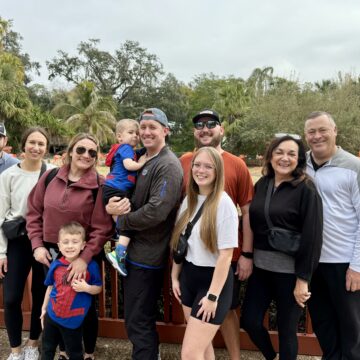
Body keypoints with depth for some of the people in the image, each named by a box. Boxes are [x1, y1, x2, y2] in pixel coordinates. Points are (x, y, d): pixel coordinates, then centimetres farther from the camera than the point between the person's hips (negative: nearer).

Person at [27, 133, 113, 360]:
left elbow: (102, 228, -15)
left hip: (83, 257, -3)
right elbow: (34, 212, 4)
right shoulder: (50, 177, -2)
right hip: (52, 254, 4)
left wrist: (85, 258, -21)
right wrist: (37, 245, -4)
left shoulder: (99, 186, -13)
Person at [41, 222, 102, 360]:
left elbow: (98, 288, -7)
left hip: (73, 319, -3)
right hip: (52, 315, 4)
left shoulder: (90, 265, -17)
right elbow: (50, 287, 8)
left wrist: (86, 288, -26)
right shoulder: (56, 265, -8)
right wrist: (44, 308, 15)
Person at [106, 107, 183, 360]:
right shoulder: (141, 160, 13)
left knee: (138, 321, 3)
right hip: (135, 249, 9)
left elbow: (156, 211, -26)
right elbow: (120, 189, 14)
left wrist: (122, 220, -11)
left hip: (147, 255, -9)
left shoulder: (169, 166, -17)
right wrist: (112, 205, -10)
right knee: (140, 318, 22)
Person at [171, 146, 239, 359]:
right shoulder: (188, 200, 5)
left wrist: (213, 295, -17)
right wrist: (175, 276, 10)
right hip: (188, 276, 7)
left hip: (213, 279, -6)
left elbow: (226, 254, -17)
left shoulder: (224, 204, -16)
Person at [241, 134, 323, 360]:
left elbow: (312, 236, -12)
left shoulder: (306, 189, -10)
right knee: (250, 320, 10)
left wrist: (303, 279, -14)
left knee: (287, 329, 9)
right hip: (261, 266, 5)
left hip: (290, 270, -5)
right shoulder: (261, 185, 5)